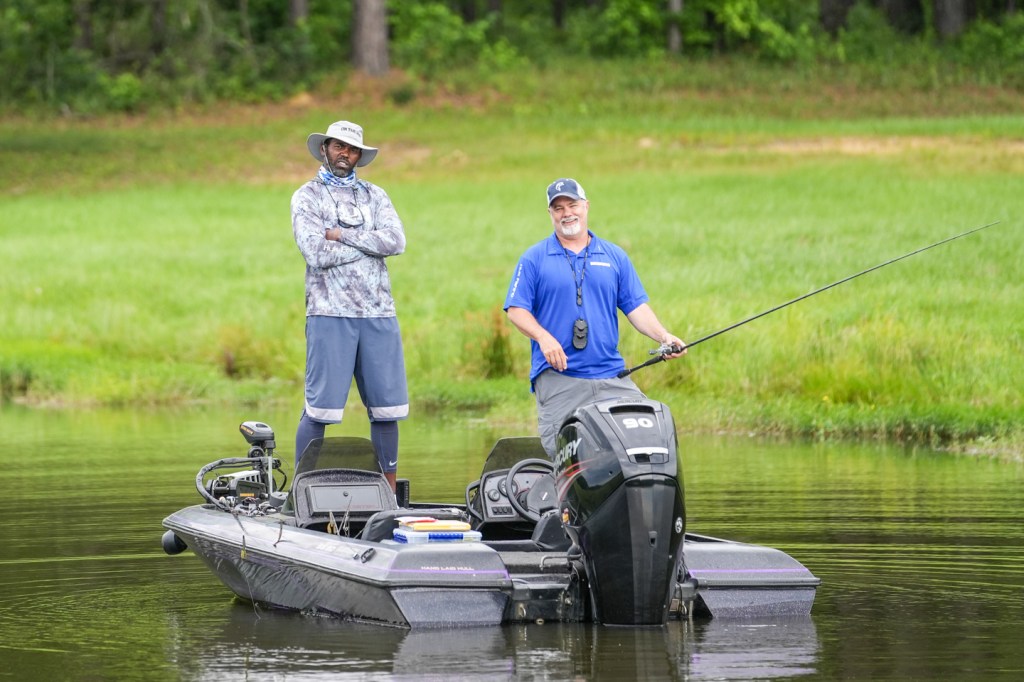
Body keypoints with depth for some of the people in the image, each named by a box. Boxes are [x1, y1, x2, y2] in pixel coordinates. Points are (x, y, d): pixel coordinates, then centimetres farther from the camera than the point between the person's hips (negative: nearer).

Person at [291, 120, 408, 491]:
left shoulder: (375, 196, 16)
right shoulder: (307, 196, 6)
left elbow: (396, 241, -2)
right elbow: (315, 252, -10)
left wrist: (342, 235, -8)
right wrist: (371, 242, -4)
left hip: (379, 314, 4)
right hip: (330, 314, -4)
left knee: (387, 406, 3)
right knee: (320, 408, -7)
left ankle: (388, 492, 10)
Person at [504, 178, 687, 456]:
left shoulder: (615, 256, 15)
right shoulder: (534, 258, 7)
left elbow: (636, 307, 11)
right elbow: (515, 309, 2)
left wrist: (663, 336, -7)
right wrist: (543, 337, -16)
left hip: (611, 374, 2)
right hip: (556, 376, -2)